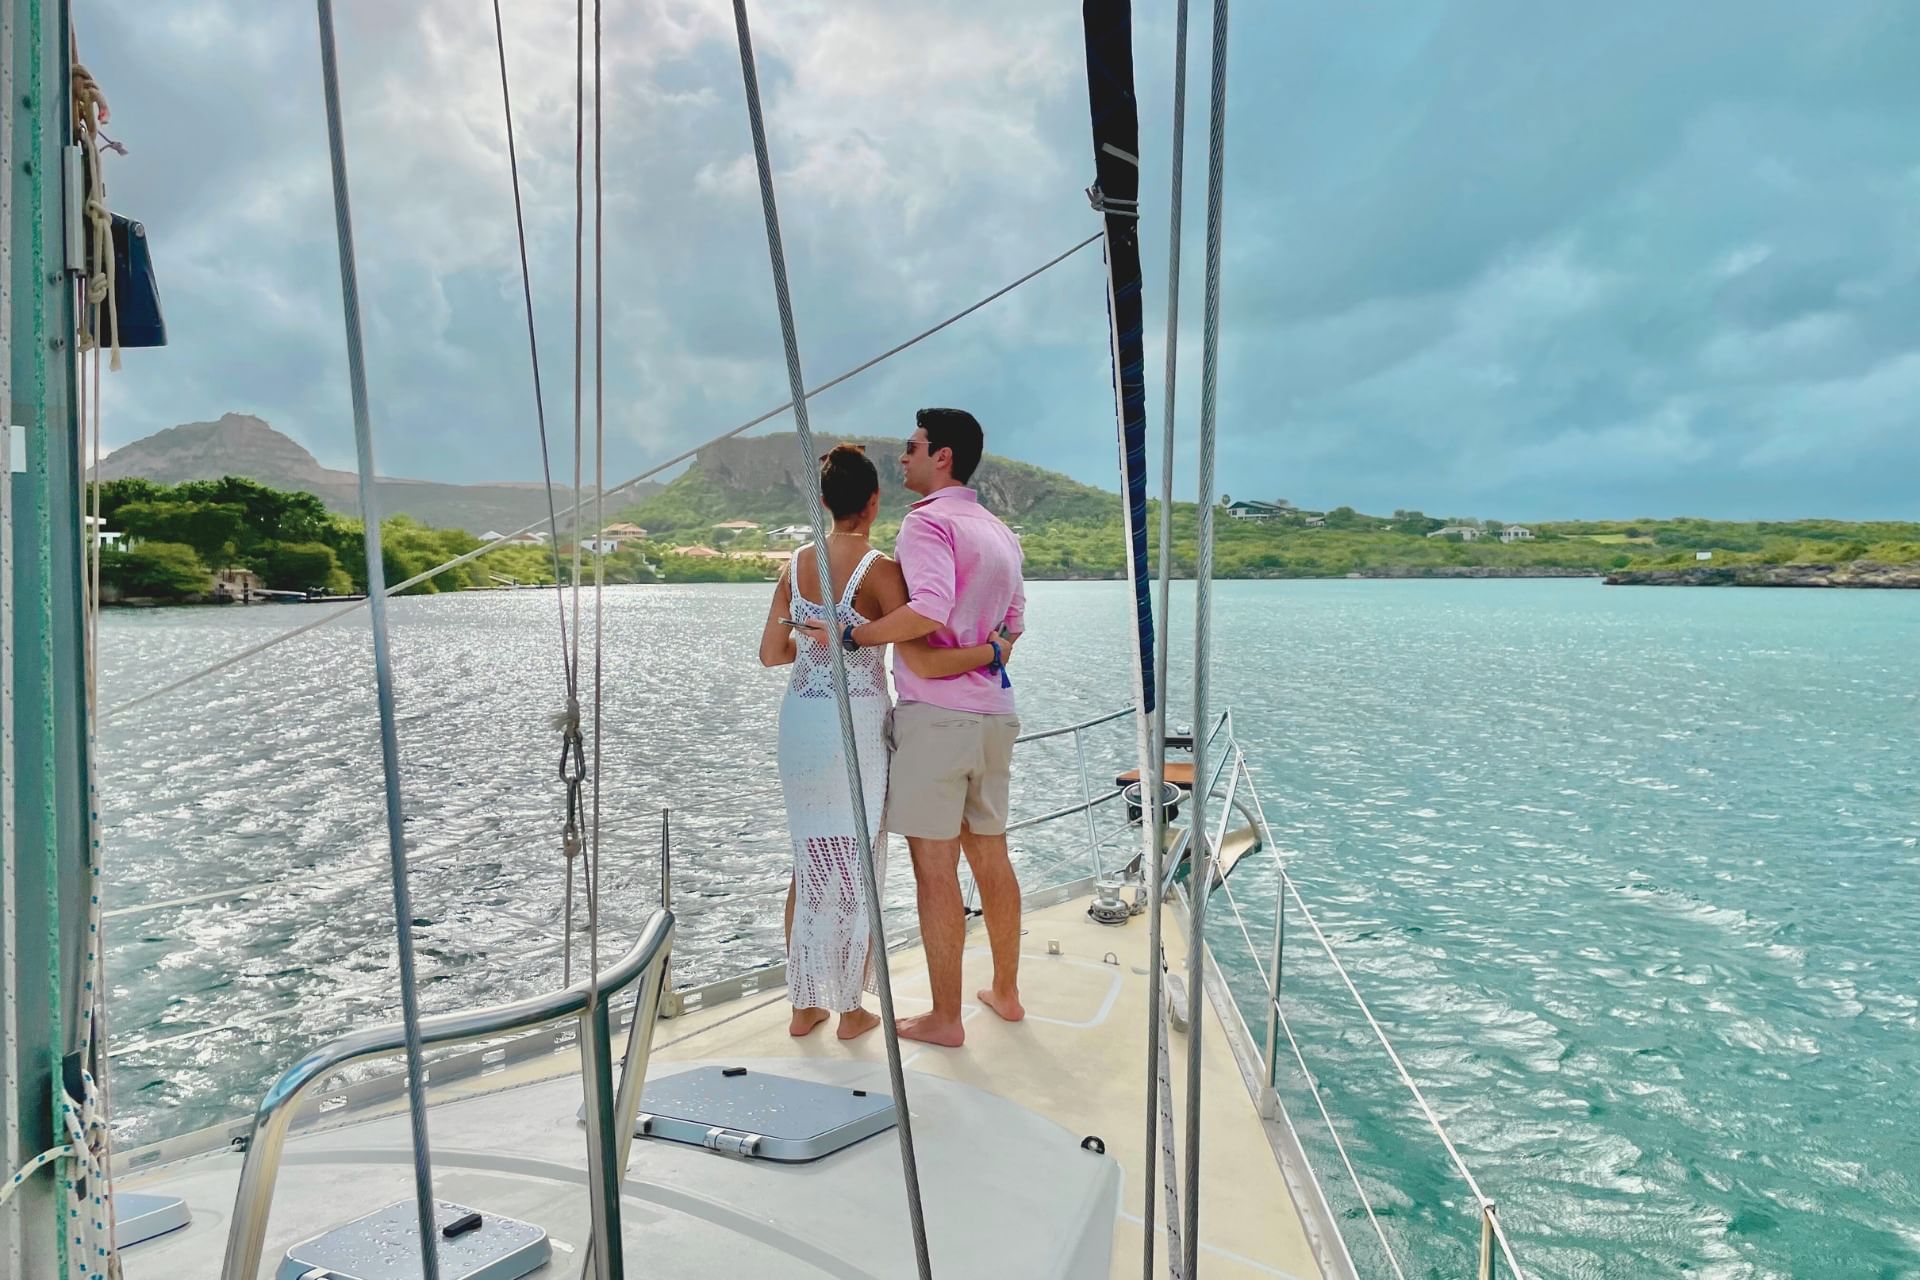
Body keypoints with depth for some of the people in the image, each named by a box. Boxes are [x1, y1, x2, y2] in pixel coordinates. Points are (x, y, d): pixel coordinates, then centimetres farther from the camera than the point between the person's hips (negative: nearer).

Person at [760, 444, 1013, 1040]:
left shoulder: (797, 563, 4)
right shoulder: (879, 568, -14)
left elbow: (771, 652, 10)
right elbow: (921, 662, -21)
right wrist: (993, 650, -9)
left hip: (799, 721, 5)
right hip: (856, 724, -5)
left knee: (811, 863, 16)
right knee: (858, 869, 9)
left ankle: (805, 1004, 25)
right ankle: (852, 1011, 20)